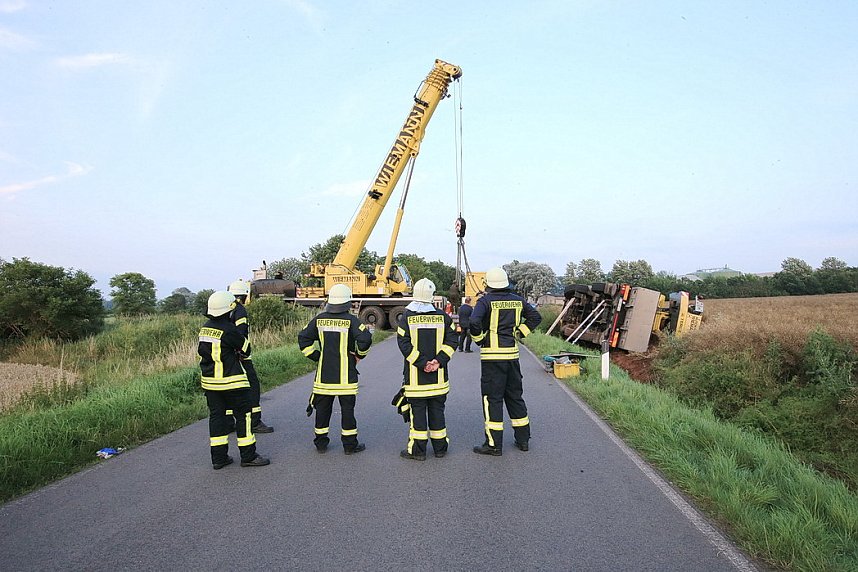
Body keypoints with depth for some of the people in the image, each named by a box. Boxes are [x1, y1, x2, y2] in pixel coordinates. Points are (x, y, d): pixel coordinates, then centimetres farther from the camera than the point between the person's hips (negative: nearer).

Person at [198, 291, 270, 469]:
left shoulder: (205, 328, 5)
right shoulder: (228, 330, -18)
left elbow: (202, 351, 13)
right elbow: (246, 349, -7)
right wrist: (237, 354, 16)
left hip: (209, 381, 8)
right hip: (231, 381, -7)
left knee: (216, 415, 12)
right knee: (243, 415, 3)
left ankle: (218, 458, 17)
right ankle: (248, 456, 8)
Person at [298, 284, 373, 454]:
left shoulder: (319, 319, 2)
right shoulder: (351, 320, -10)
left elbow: (303, 339, 4)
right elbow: (365, 339, -21)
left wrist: (316, 356, 9)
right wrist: (360, 355, -3)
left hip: (323, 374, 3)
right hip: (346, 375, -3)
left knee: (322, 408, 13)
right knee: (347, 408, 5)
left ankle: (321, 443, 20)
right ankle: (350, 445, 11)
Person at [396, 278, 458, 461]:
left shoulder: (406, 317, -4)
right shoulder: (443, 317, 1)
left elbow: (404, 343, -12)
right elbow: (452, 340, -5)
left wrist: (422, 363, -12)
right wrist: (439, 361, -11)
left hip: (415, 376, -2)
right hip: (438, 376, 2)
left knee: (417, 410, 5)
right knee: (437, 410, 13)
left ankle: (417, 450, 8)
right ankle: (440, 447, 22)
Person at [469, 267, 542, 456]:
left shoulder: (486, 301, -9)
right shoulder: (517, 300, 7)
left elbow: (474, 322, -24)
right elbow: (535, 317, 15)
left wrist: (479, 339, -7)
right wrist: (519, 334, 14)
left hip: (492, 356, -5)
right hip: (512, 354, 6)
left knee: (492, 398, 1)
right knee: (515, 396, 17)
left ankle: (494, 444, 3)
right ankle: (523, 439, 24)